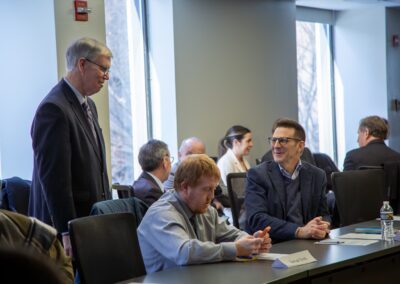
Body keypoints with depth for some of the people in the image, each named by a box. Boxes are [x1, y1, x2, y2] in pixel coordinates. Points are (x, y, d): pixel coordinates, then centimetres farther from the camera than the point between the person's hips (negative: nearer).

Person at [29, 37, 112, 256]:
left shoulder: (88, 105, 14)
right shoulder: (54, 109, -16)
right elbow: (54, 177, -20)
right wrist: (67, 233, -21)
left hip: (92, 220, 9)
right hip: (67, 223, -9)